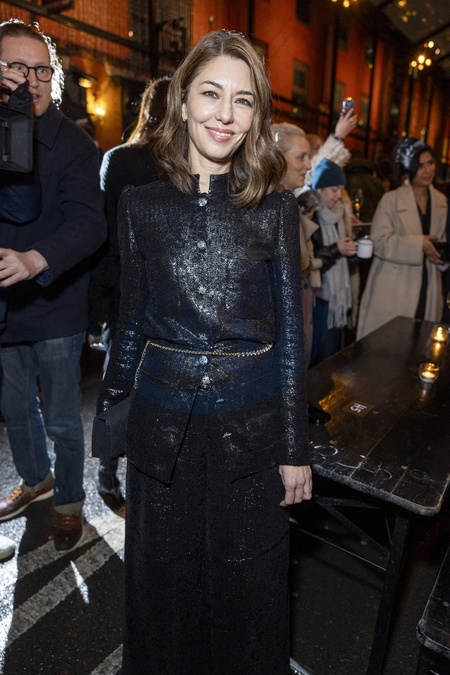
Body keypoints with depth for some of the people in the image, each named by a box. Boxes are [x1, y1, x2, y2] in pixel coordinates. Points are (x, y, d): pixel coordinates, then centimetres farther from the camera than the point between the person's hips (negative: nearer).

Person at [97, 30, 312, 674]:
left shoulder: (276, 209, -3)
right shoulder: (142, 204, 0)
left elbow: (290, 331, -3)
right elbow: (131, 320, 5)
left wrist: (295, 447, -3)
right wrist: (109, 407, 8)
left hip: (251, 421, -1)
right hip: (163, 420, 2)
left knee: (246, 582, 18)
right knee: (163, 578, 21)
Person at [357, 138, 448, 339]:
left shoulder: (441, 201, 13)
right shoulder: (391, 200, -5)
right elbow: (378, 241, -14)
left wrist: (441, 253, 0)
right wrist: (418, 244, -19)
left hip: (427, 288, 5)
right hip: (394, 290, -5)